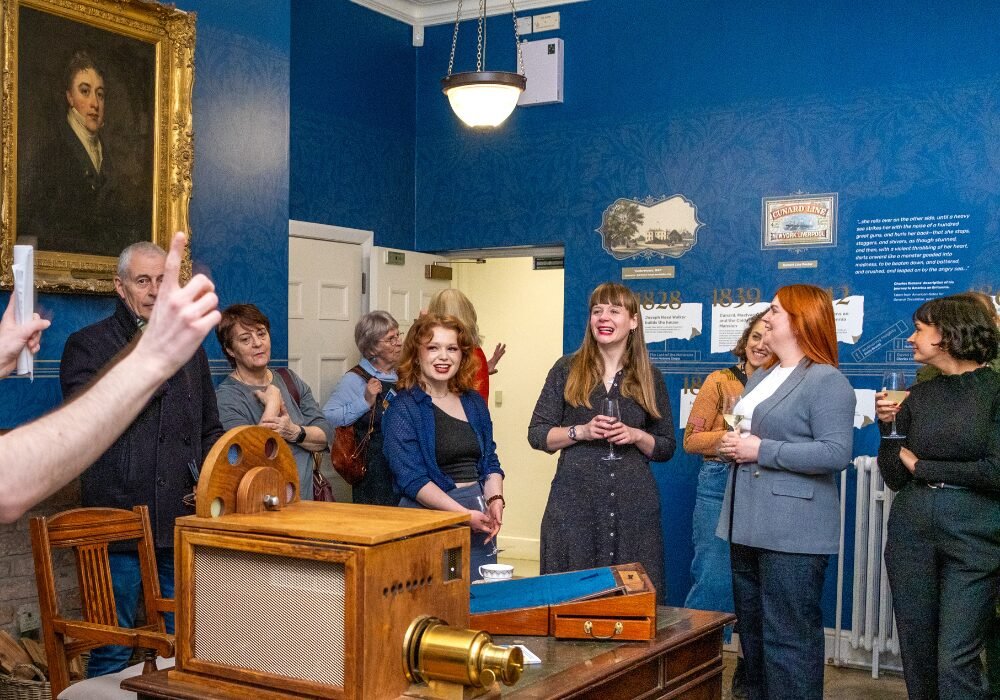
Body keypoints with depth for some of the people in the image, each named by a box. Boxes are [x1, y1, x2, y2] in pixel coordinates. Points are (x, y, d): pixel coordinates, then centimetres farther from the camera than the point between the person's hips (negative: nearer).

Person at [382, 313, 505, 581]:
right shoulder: (402, 409, -6)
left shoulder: (474, 402, 13)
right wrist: (464, 514, -19)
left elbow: (490, 461, 15)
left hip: (480, 515, 6)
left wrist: (495, 501, -5)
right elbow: (412, 478, -13)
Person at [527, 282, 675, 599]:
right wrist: (581, 432, -11)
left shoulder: (649, 377, 10)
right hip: (575, 502, -1)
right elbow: (537, 434, 4)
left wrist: (636, 436, -7)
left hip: (633, 505, 1)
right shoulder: (567, 369, 6)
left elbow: (666, 447, 12)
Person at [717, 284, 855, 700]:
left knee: (788, 638, -4)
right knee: (752, 632, 17)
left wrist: (761, 450, -19)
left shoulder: (827, 380, -11)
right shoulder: (761, 376, 17)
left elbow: (836, 453, -21)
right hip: (749, 525, 9)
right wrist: (732, 446, 6)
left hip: (792, 531, -9)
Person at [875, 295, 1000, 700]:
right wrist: (888, 426, -7)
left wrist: (921, 466, -5)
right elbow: (894, 479, 8)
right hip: (911, 532, 5)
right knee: (916, 656, 11)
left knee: (956, 664, -7)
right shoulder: (918, 396, 9)